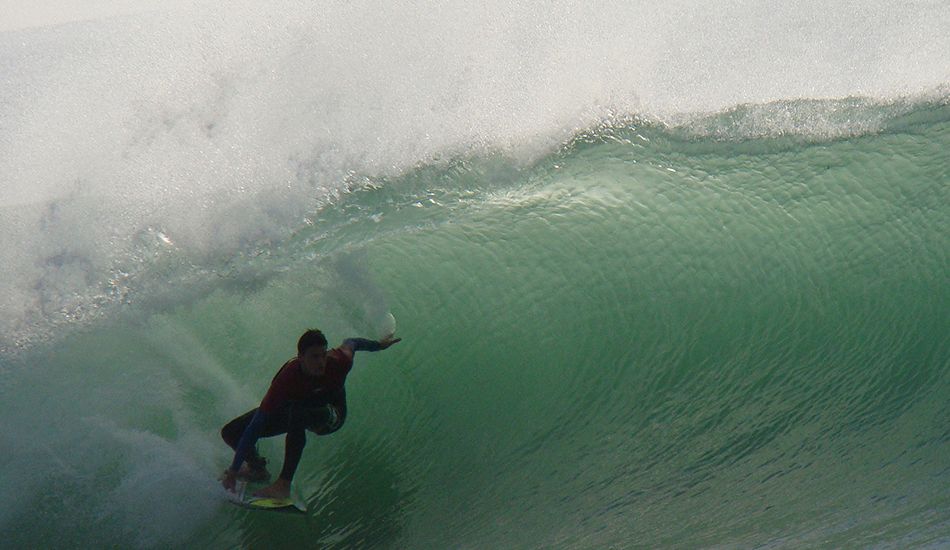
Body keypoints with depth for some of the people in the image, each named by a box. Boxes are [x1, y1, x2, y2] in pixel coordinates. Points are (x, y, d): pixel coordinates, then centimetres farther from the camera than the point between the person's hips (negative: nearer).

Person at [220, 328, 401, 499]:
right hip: (292, 411, 2)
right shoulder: (286, 379, -38)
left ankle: (284, 484, -38)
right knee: (231, 432, -11)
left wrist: (379, 345, 14)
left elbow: (349, 343, -7)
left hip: (332, 415, -1)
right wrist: (233, 471, -39)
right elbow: (255, 427, -38)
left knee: (298, 409, -39)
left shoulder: (340, 362, -34)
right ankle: (258, 469, 22)